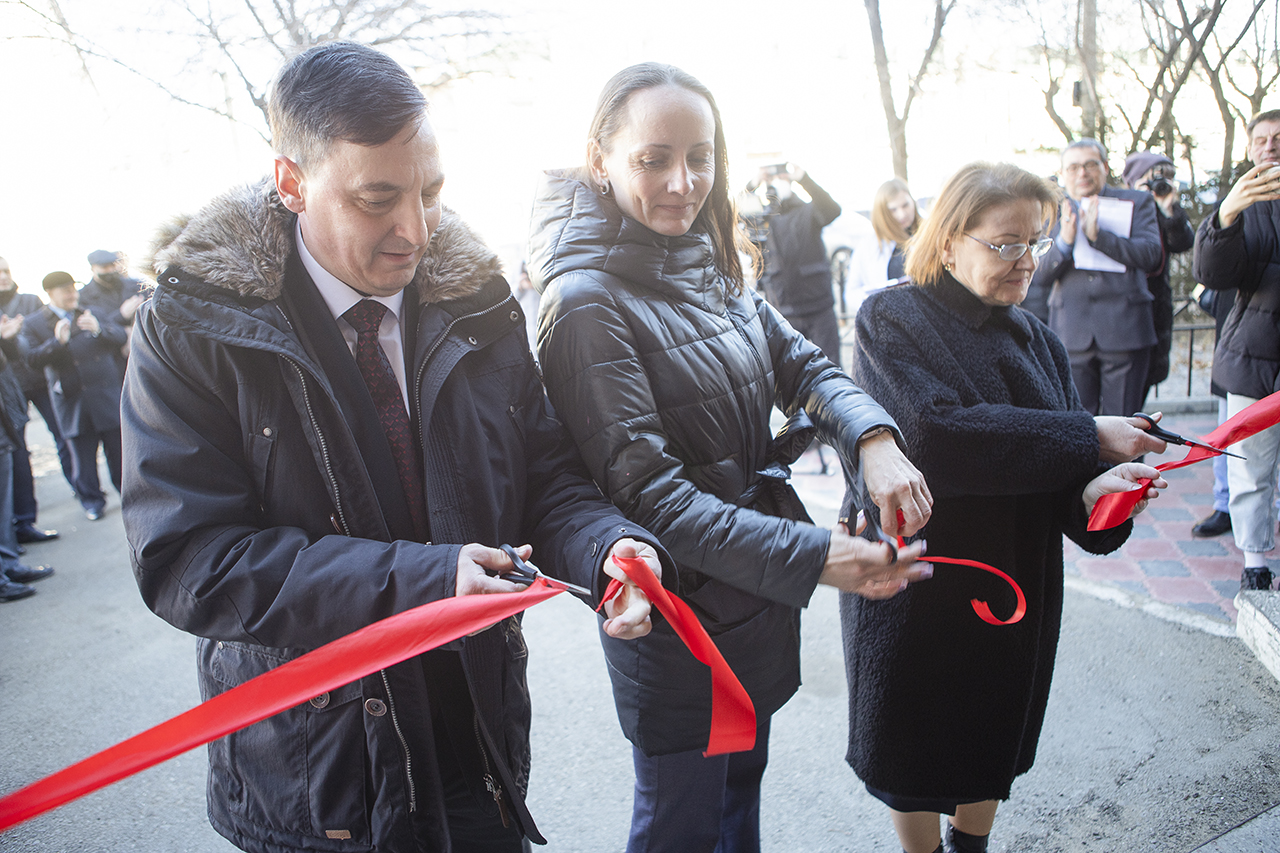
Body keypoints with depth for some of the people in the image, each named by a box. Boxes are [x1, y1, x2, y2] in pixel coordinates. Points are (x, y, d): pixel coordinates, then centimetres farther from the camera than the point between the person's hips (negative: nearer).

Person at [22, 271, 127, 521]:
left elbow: (120, 336, 1)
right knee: (83, 455, 7)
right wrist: (57, 341, -23)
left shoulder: (91, 314, 11)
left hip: (107, 394, 1)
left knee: (117, 447, 8)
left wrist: (99, 329, -19)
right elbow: (32, 359, -8)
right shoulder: (33, 324, 3)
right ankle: (91, 500, 21)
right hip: (73, 403, -1)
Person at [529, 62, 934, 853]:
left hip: (758, 594, 7)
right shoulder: (588, 300, -21)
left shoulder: (712, 268, 5)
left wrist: (874, 439, -20)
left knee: (741, 788, 27)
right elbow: (649, 493, -25)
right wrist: (813, 556, -30)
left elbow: (803, 364, 1)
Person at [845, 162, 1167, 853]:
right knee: (913, 753, 13)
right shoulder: (892, 320, -13)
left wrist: (1091, 494, -23)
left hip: (1015, 593, 5)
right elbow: (934, 435, -29)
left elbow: (1053, 479, 0)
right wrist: (1089, 439, -26)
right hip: (913, 583, -5)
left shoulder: (1035, 341, 6)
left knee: (993, 744, 22)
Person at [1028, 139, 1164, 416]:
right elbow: (1039, 278, 5)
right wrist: (1064, 241, -13)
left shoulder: (1137, 203, 9)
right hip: (1071, 335, 1)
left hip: (1124, 332, -1)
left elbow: (1151, 255, -6)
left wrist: (1097, 234, -16)